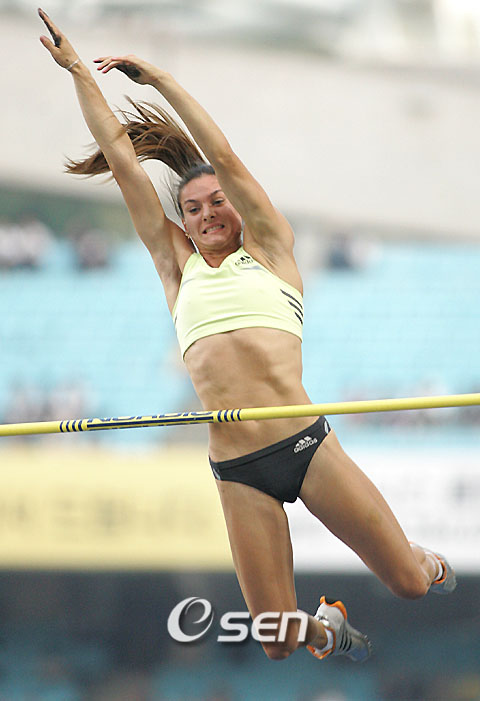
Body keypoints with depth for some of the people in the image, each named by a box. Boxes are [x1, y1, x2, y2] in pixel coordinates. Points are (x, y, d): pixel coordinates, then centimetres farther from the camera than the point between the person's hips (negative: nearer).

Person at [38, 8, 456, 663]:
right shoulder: (179, 267, 16)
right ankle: (328, 626, 33)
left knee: (410, 579, -3)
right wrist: (78, 71, 14)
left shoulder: (269, 250, 11)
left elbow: (224, 158, 4)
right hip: (238, 472, 2)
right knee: (279, 645, -2)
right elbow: (122, 161, 15)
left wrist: (158, 78, 9)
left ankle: (436, 565, 34)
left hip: (306, 443, -2)